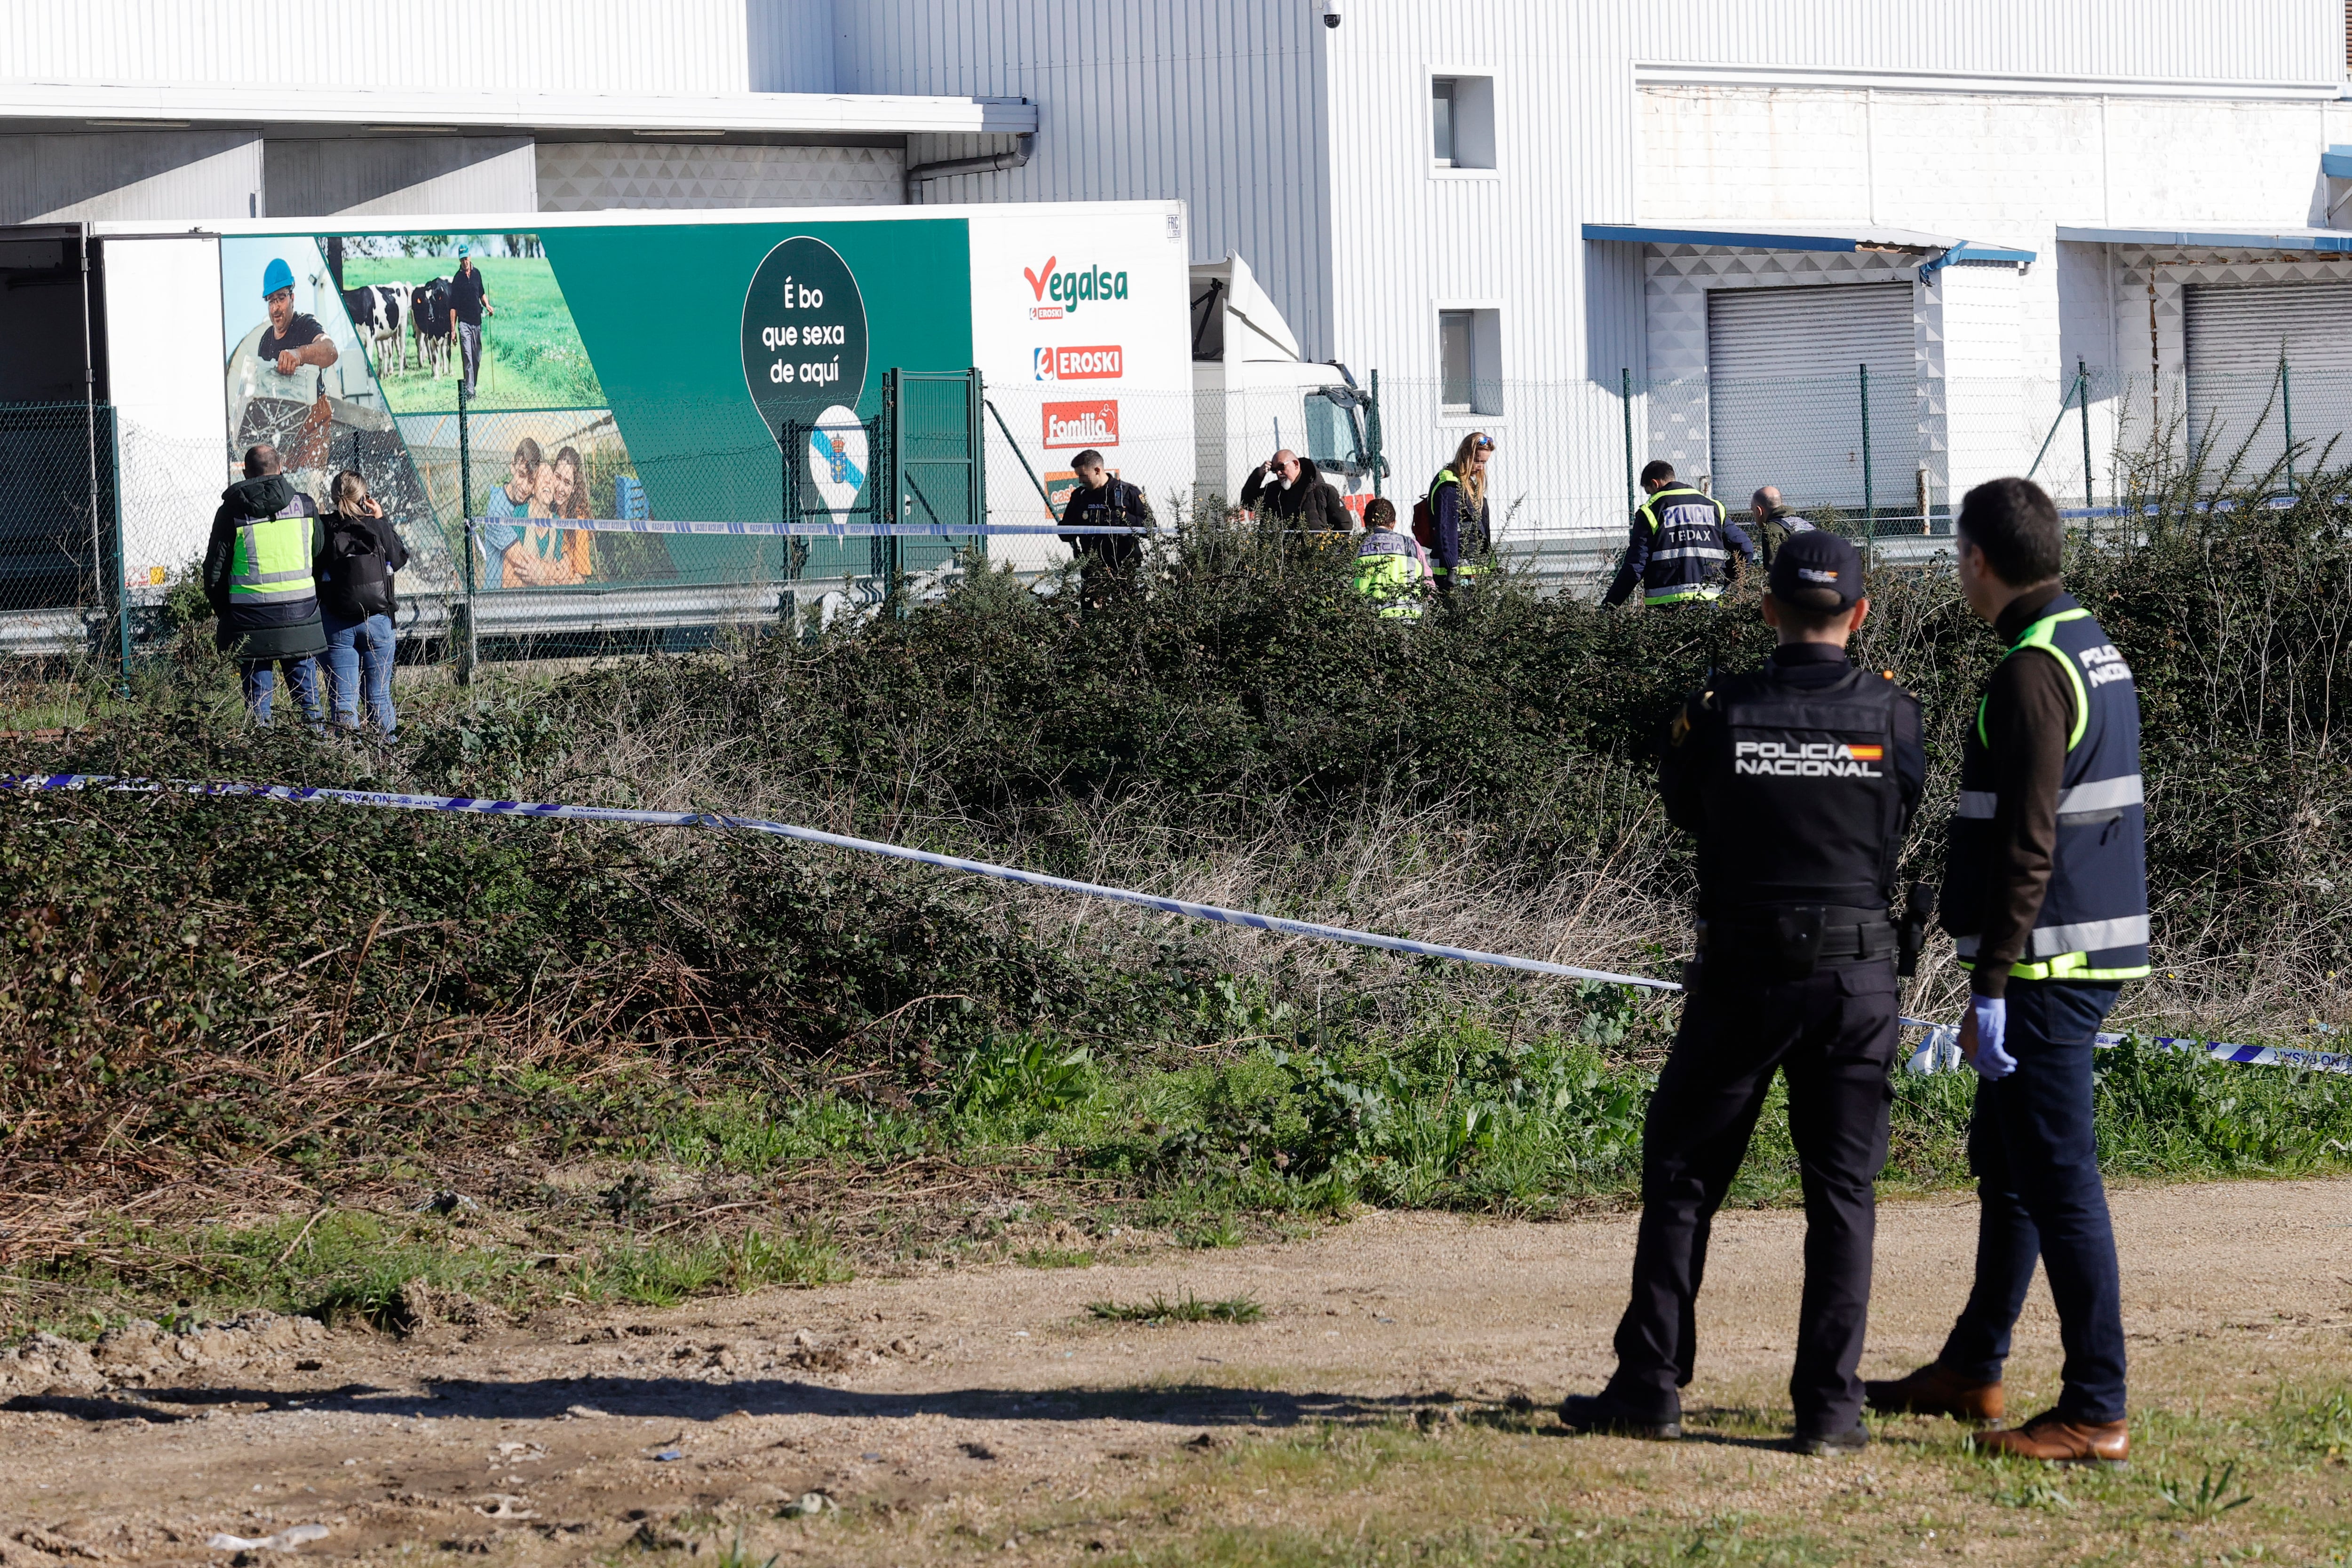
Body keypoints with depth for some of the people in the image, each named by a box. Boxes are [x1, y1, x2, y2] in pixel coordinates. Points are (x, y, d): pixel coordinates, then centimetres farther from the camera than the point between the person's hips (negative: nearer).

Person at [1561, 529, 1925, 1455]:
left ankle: (1650, 1387, 9)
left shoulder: (1720, 715, -6)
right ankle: (1829, 1406, 2)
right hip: (1858, 977, 1)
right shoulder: (1892, 713, -4)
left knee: (1680, 1176, 10)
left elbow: (1684, 809, 11)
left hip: (1741, 973, -1)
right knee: (1842, 1189, 6)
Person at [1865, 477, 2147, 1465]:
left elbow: (2028, 846, -21)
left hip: (2047, 961, -10)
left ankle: (2095, 1414, -6)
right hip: (2101, 945, 10)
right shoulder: (2096, 651, 14)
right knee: (2005, 1160, 20)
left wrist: (1991, 988, -20)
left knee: (2058, 1175, -7)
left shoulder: (2031, 674, -16)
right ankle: (1972, 1369, 32)